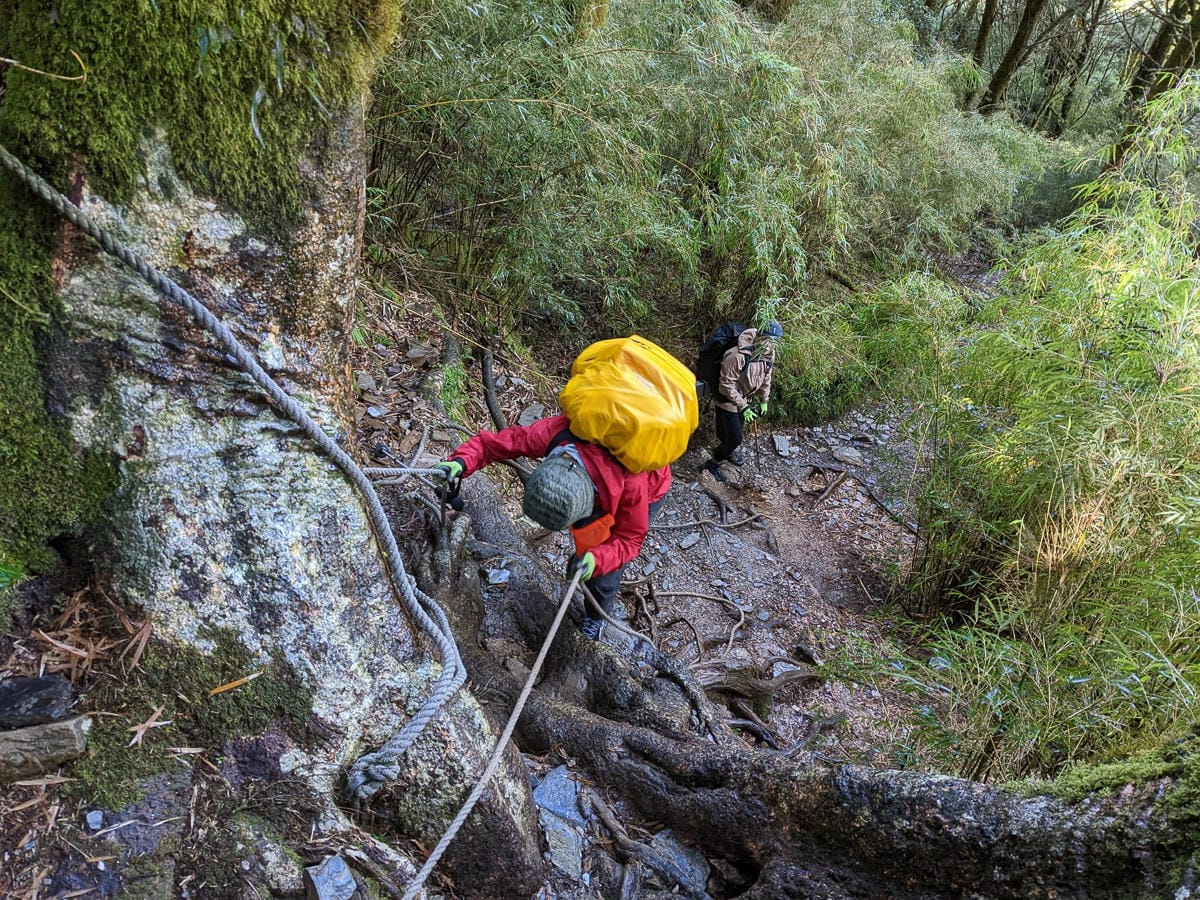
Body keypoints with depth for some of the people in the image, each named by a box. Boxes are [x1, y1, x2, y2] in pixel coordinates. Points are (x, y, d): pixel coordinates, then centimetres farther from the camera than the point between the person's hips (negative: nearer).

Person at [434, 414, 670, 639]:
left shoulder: (631, 484, -47)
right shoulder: (552, 433, -41)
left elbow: (631, 538, -30)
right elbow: (492, 442, -28)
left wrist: (597, 559, -49)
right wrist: (461, 462, -47)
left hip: (649, 490, -4)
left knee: (602, 572, -1)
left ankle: (598, 616, 29)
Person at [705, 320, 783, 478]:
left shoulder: (768, 354, -12)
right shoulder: (738, 356, -36)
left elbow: (766, 377, 6)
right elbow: (726, 385, -28)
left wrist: (764, 401, 12)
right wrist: (743, 407, -26)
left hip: (744, 399, 7)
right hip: (728, 401, -7)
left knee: (736, 430, 27)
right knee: (734, 438, -4)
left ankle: (728, 451, 55)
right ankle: (714, 462, 18)